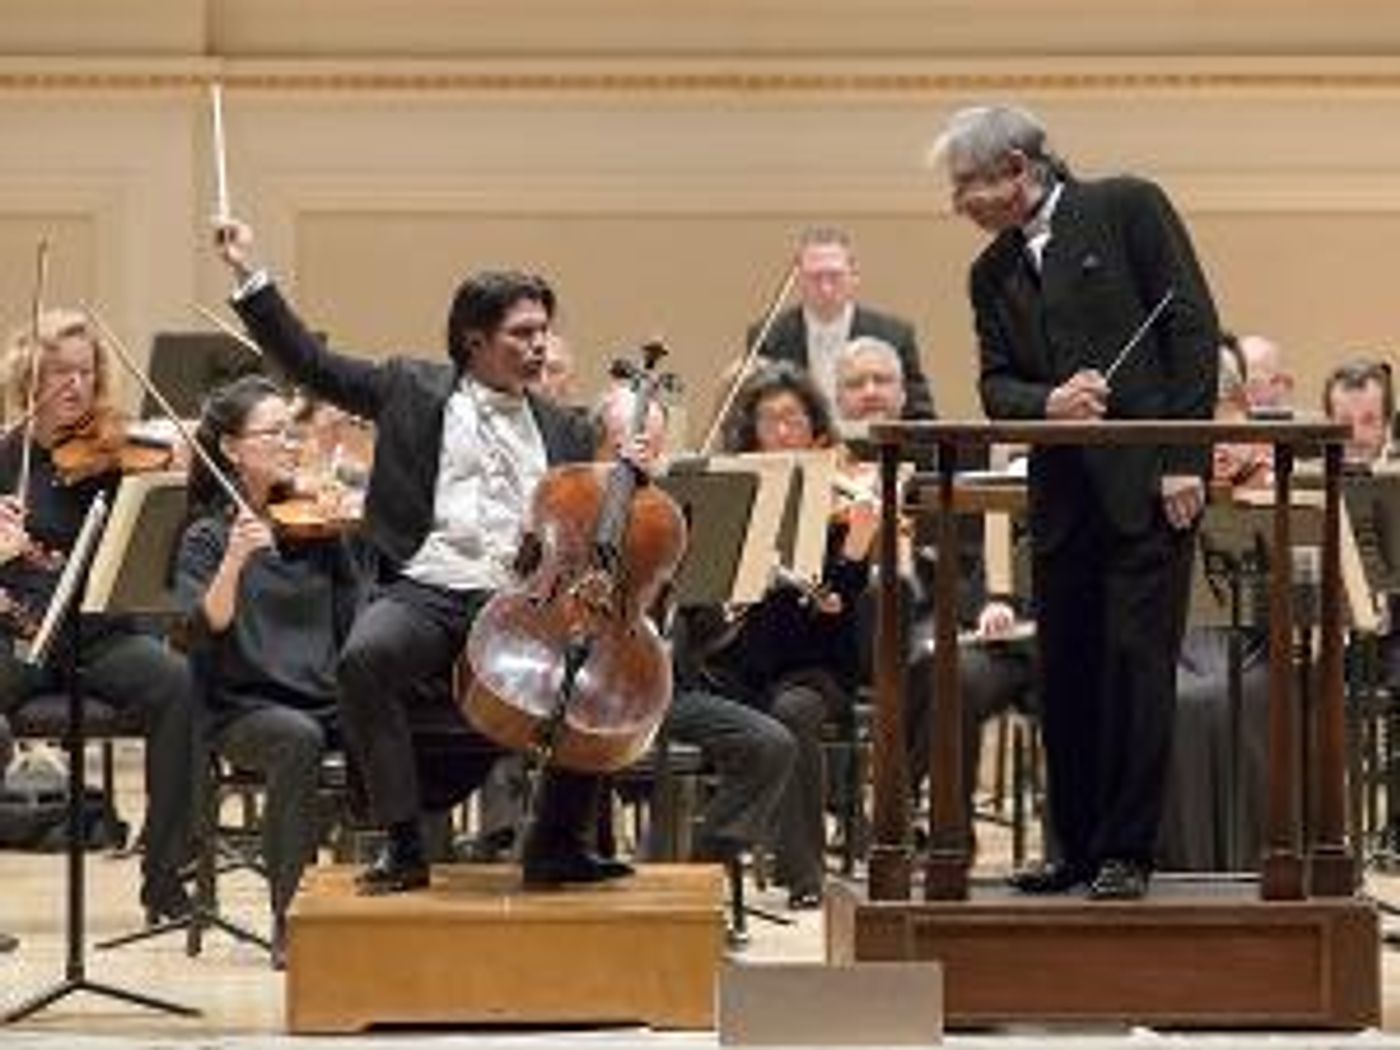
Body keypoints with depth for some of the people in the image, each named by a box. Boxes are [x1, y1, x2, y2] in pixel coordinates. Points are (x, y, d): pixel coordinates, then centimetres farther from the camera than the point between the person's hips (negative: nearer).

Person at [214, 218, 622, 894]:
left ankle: (556, 846, -5)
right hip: (424, 592, -2)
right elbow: (311, 363, 12)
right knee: (363, 658, -34)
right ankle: (404, 845, -21)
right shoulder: (415, 390, 13)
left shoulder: (565, 432, 21)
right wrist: (249, 276, 6)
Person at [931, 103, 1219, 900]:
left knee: (1137, 662, -5)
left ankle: (1127, 853, 1)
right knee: (1065, 674, 8)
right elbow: (996, 385, 9)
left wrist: (1185, 459, -12)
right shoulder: (993, 273, 15)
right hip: (1062, 496, 6)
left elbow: (1193, 326, -6)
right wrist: (1048, 402, -15)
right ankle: (1078, 848, 18)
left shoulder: (1128, 208, -1)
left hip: (1148, 483, -6)